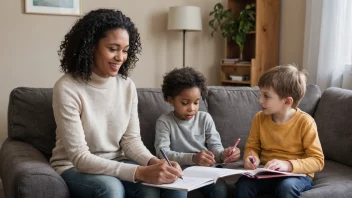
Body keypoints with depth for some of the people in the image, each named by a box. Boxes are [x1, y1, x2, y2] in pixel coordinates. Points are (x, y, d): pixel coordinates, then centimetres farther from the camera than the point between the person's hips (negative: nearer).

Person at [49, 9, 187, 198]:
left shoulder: (127, 86, -2)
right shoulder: (67, 88, -20)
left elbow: (131, 139, 0)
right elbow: (80, 157, -24)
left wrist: (154, 162, -24)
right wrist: (140, 172, -35)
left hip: (116, 164, 4)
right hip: (74, 167, -4)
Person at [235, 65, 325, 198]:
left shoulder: (305, 122, -15)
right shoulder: (259, 118, -2)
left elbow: (318, 161, -14)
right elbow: (252, 147, 10)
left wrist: (288, 165, -29)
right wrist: (252, 158, -15)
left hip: (297, 174, -3)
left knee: (286, 186, -36)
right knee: (242, 185, -26)